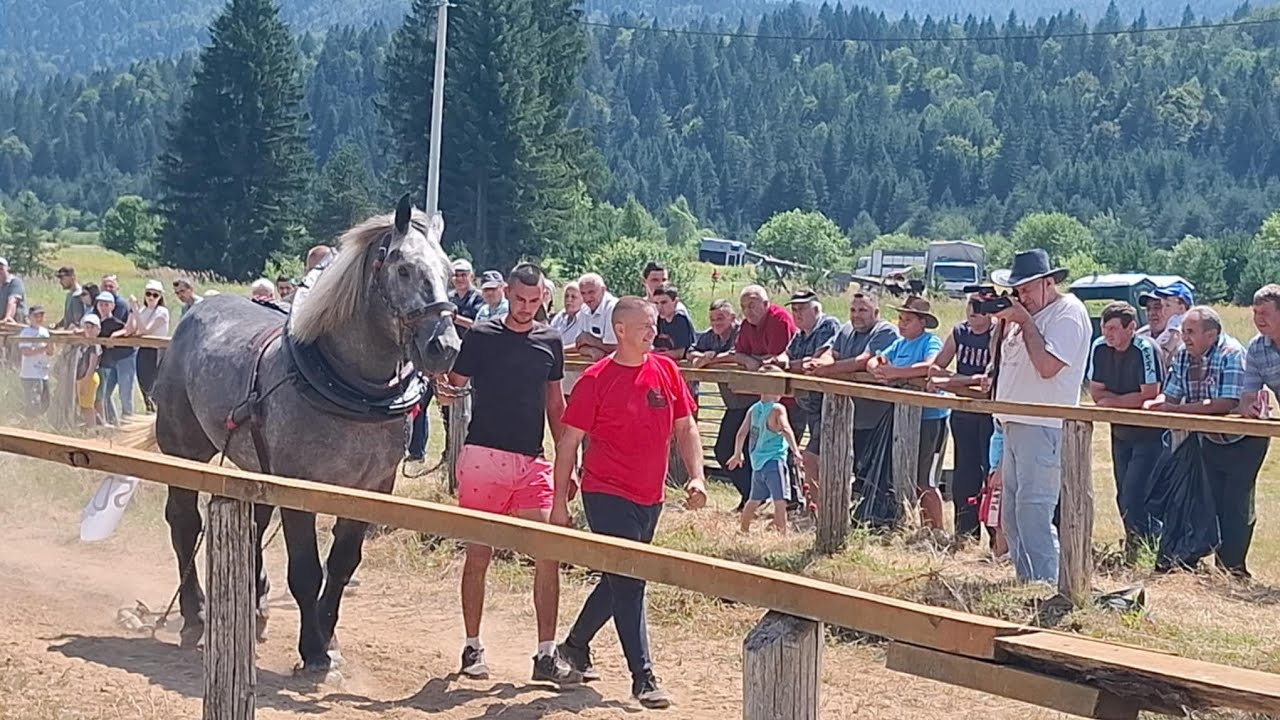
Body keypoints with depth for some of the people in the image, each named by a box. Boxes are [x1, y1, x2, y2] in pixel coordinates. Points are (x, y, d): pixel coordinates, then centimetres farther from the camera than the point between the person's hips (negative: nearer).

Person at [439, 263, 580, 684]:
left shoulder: (550, 341, 10)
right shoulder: (480, 336, 0)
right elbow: (453, 387, 2)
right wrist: (444, 393, -23)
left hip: (532, 461, 3)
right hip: (483, 456, -3)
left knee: (549, 552, -5)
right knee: (479, 553, 4)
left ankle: (547, 654, -1)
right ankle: (472, 647, 16)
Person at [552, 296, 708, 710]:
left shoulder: (666, 370, 5)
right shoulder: (597, 379, -10)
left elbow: (685, 428, 11)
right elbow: (569, 442, -6)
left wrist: (696, 476, -3)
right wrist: (560, 502, -7)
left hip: (650, 497, 6)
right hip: (607, 494, -6)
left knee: (620, 579, 17)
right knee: (629, 582, -9)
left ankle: (575, 645, 37)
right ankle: (643, 677, -6)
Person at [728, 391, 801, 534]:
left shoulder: (753, 409, 9)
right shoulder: (777, 409, -9)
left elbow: (742, 433, 13)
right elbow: (785, 430, -23)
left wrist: (737, 454, 24)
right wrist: (795, 451, -28)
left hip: (757, 461, 7)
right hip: (774, 461, -7)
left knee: (754, 500, 21)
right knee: (780, 500, -11)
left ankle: (743, 530, 31)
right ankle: (782, 535, -19)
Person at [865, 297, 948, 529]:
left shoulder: (931, 342, -8)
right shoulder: (899, 344, 16)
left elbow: (931, 366, -28)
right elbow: (872, 362, 11)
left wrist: (896, 372, -28)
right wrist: (878, 369, -13)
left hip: (929, 417, -8)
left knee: (924, 480, -6)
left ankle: (937, 530, 4)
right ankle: (922, 526, 22)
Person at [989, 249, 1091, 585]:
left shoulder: (1068, 312, -9)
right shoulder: (1029, 311, 19)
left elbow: (1048, 366, -20)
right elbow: (1002, 358, 18)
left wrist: (1025, 321, -13)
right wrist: (1004, 320, 5)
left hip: (1044, 428, -10)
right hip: (1016, 424, 10)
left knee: (1033, 513, -14)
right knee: (1011, 515, 12)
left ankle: (1046, 584, -11)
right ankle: (1025, 581, 19)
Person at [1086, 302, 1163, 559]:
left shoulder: (1145, 349, -19)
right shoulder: (1099, 348, -1)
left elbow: (1149, 396, -23)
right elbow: (1096, 392, 1)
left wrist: (1113, 401, -12)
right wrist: (1131, 401, -12)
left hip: (1149, 433, -7)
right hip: (1120, 432, 7)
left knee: (1135, 496, -12)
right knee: (1124, 497, 10)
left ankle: (1141, 548, -2)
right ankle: (1134, 546, 19)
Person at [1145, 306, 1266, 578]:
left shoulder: (1232, 354, -23)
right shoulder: (1183, 356, -2)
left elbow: (1227, 403, -31)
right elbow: (1170, 395, 0)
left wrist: (1178, 408, -31)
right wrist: (1155, 403, -25)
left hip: (1243, 440, -7)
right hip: (1211, 440, 7)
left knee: (1236, 504, -8)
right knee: (1213, 501, 8)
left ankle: (1234, 566, -1)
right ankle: (1220, 563, 16)